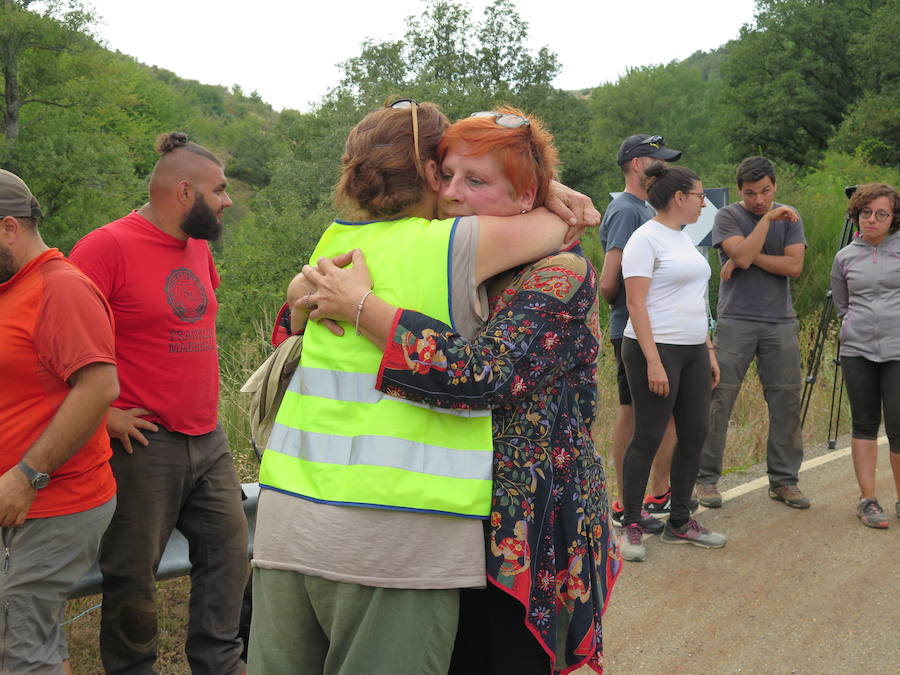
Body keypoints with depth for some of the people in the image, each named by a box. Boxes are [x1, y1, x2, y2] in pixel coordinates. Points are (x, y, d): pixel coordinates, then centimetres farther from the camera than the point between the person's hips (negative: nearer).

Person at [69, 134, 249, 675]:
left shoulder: (198, 247, 11)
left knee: (230, 556, 12)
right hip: (143, 445, -8)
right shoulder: (107, 246, -15)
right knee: (134, 577, 5)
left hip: (209, 440, 8)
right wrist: (104, 414, -18)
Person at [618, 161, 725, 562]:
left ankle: (679, 522, 22)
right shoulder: (646, 239, -11)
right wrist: (653, 361, -22)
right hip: (655, 349, -9)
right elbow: (636, 304, -17)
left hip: (693, 351, 9)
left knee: (694, 434, 10)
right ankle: (631, 526, 8)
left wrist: (709, 351, 18)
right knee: (648, 438, -3)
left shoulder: (684, 239, 17)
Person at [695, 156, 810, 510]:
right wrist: (768, 219, -14)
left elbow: (794, 266, -3)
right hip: (736, 320, -3)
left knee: (786, 401, 4)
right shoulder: (727, 217, 0)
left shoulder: (789, 216, 10)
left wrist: (750, 257, -8)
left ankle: (783, 480, 15)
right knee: (719, 399, -4)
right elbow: (742, 256, -17)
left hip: (780, 322, 3)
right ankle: (706, 478, 6)